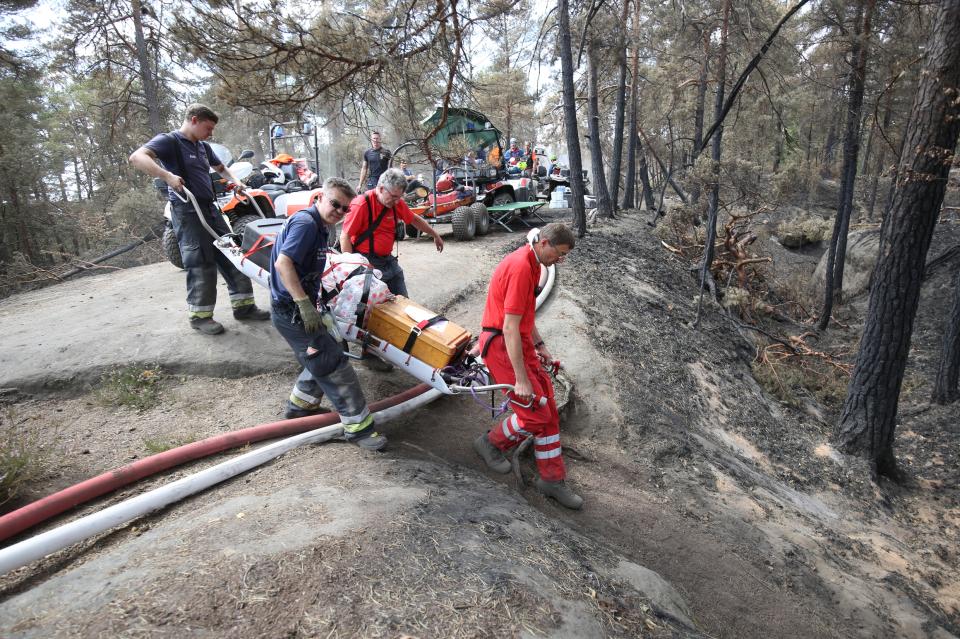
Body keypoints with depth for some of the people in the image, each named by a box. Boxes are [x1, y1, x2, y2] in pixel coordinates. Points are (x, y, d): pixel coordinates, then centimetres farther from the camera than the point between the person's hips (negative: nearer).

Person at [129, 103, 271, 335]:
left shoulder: (203, 147, 18)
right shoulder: (169, 141, -6)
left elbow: (221, 167, 36)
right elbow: (137, 157, -22)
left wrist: (236, 182, 17)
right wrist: (167, 176, -34)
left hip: (210, 209, 8)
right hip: (187, 211, -8)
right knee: (201, 263, -8)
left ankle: (243, 305, 14)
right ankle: (200, 315, 3)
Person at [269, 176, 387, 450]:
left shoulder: (317, 226, 12)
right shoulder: (306, 222, -18)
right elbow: (283, 263, -29)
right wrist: (305, 304, -30)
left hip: (299, 308, 10)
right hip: (292, 312, -10)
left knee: (322, 357, 23)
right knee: (335, 366, -6)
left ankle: (300, 405, 39)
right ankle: (358, 426, 3)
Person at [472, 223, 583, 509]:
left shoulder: (532, 263, 9)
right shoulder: (521, 267, -23)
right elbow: (510, 328, -26)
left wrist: (539, 345, 14)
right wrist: (521, 379, -24)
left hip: (520, 342, 10)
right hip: (501, 345, -10)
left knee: (548, 409, 9)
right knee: (534, 414, -6)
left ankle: (552, 479, 19)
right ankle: (491, 443, 21)